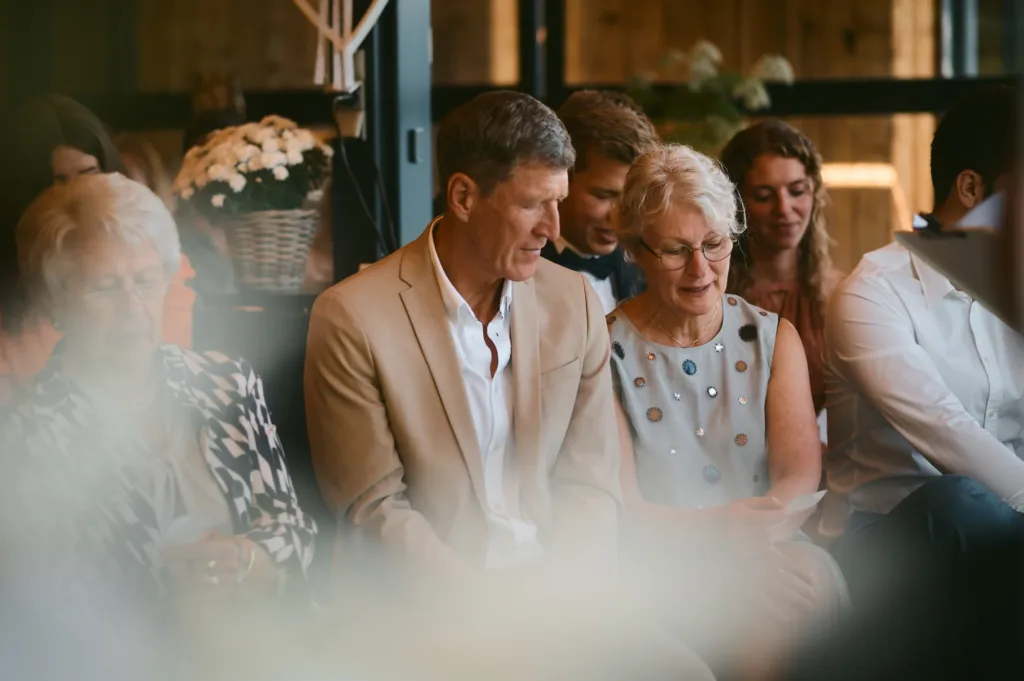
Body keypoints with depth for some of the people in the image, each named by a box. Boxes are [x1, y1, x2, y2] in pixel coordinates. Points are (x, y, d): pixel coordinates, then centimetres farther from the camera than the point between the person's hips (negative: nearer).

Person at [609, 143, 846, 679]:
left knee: (814, 572, -33)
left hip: (767, 554, 4)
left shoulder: (772, 339, 14)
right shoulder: (608, 353, 1)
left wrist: (766, 515, -25)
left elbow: (800, 470, 0)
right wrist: (716, 526, -26)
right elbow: (620, 509, -7)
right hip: (658, 566, -4)